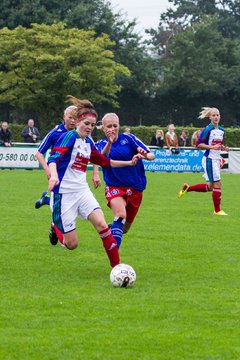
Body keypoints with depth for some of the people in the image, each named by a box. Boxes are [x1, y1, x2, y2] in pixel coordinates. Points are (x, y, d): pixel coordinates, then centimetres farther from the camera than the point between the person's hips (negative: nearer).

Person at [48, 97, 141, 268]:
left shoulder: (89, 143, 10)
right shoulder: (69, 137, -12)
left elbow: (105, 162, 26)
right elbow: (54, 157, -28)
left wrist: (129, 163, 23)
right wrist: (53, 175, -48)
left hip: (82, 191, 6)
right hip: (64, 194, -6)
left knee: (102, 224, -18)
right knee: (72, 244, -4)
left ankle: (117, 266, -14)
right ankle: (56, 226, 30)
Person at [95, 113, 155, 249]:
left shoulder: (128, 138, -2)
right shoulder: (101, 144, 1)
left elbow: (151, 155, -7)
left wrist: (145, 155, -31)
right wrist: (109, 143, -38)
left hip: (135, 188, 2)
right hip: (114, 186, -2)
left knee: (125, 228, 10)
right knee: (121, 215, -31)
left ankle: (110, 228, 46)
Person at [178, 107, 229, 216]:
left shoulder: (221, 130, 11)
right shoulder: (208, 129, -12)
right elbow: (199, 144, -14)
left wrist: (224, 148, 2)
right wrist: (212, 147, -23)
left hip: (216, 160, 8)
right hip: (209, 159, -8)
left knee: (210, 187, 12)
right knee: (217, 184, -7)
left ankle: (187, 188, 28)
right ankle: (217, 210, 2)